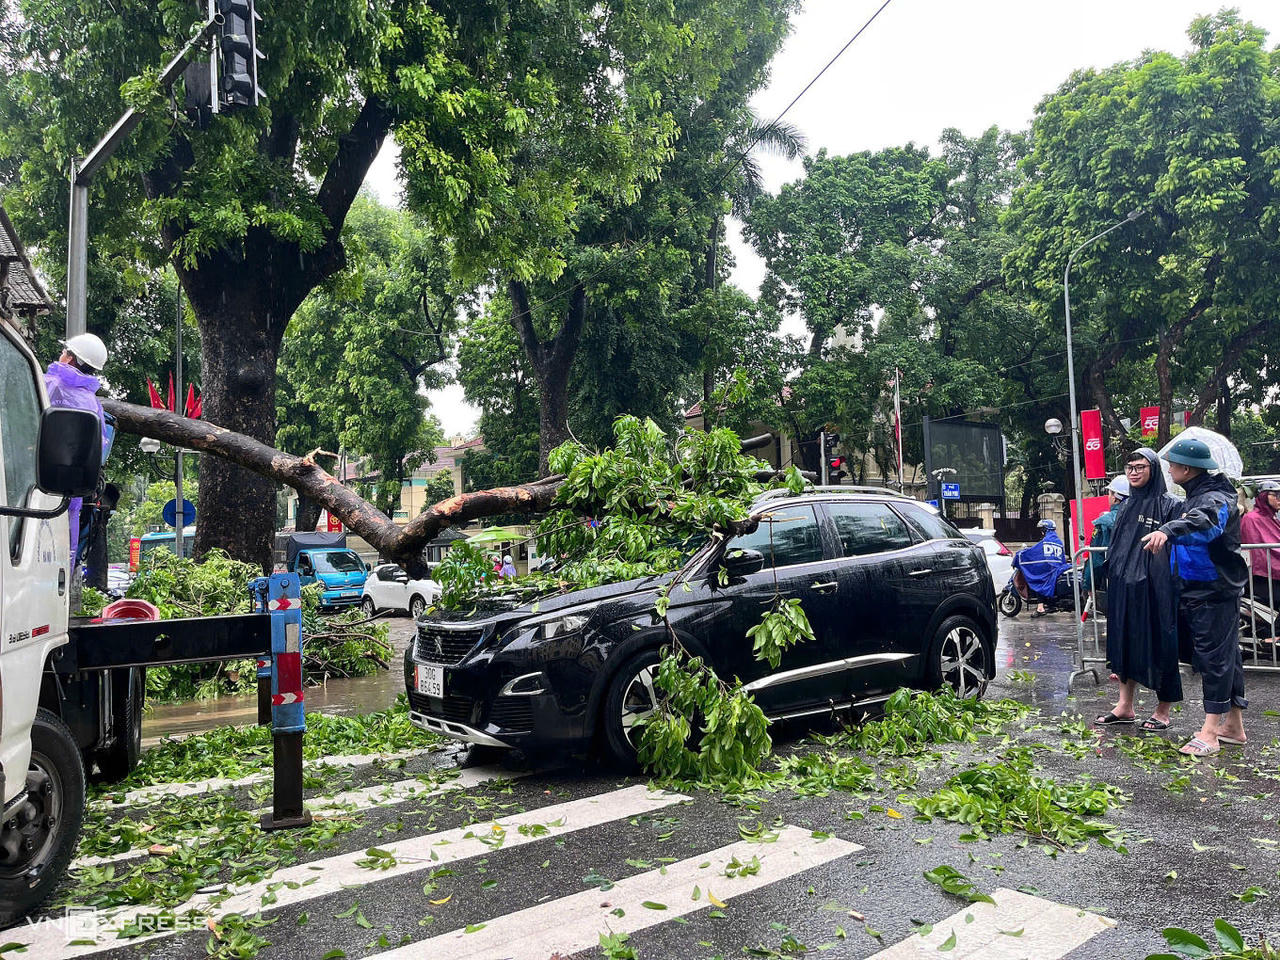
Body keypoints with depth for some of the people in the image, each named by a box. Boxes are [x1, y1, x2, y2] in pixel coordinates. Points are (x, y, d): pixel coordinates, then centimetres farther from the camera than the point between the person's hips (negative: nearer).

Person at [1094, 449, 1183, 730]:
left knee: (1158, 643, 1)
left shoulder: (1170, 505, -5)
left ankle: (1164, 709, 15)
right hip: (1123, 588, 6)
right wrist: (1113, 581, 16)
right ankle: (1125, 706, 18)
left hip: (1156, 587, -6)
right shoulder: (1125, 507, 14)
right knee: (1124, 642, 9)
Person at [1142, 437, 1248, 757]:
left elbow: (1206, 523, -42)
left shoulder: (1215, 498, -18)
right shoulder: (1195, 496, 14)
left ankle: (1210, 733, -7)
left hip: (1215, 593, -10)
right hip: (1197, 591, 10)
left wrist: (1168, 530, -56)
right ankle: (1234, 725, 25)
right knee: (1227, 656, 15)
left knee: (1215, 657, -8)